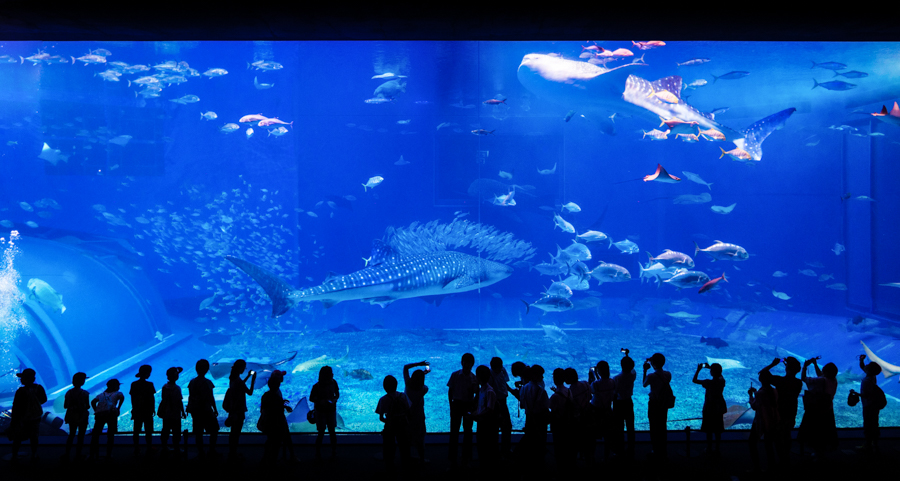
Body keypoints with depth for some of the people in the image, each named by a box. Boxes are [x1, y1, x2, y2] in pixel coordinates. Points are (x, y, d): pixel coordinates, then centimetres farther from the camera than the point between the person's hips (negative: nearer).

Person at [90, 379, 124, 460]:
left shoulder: (101, 394, 27)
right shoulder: (117, 393, 17)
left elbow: (93, 401, 13)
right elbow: (122, 397, -5)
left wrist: (96, 411, 16)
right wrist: (118, 408, 3)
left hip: (99, 414, 3)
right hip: (111, 413, -3)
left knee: (95, 435, 9)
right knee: (110, 435, 6)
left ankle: (93, 454, 3)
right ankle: (109, 455, 3)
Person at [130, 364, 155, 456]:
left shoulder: (134, 384, -2)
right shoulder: (149, 385, -13)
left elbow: (132, 399, 2)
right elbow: (152, 399, -9)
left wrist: (134, 409, 12)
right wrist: (152, 409, 4)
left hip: (137, 412, 3)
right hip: (147, 411, -3)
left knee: (136, 431, 10)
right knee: (148, 431, 7)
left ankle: (136, 450, 12)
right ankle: (149, 449, 11)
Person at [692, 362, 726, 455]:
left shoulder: (709, 383, -21)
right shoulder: (722, 381, -6)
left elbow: (694, 380, -12)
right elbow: (719, 375, 19)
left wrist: (698, 370, -3)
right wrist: (710, 367, 20)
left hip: (709, 408, -5)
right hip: (719, 408, 5)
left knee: (709, 431, 8)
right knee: (717, 431, 14)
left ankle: (709, 449, 16)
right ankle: (717, 449, 20)